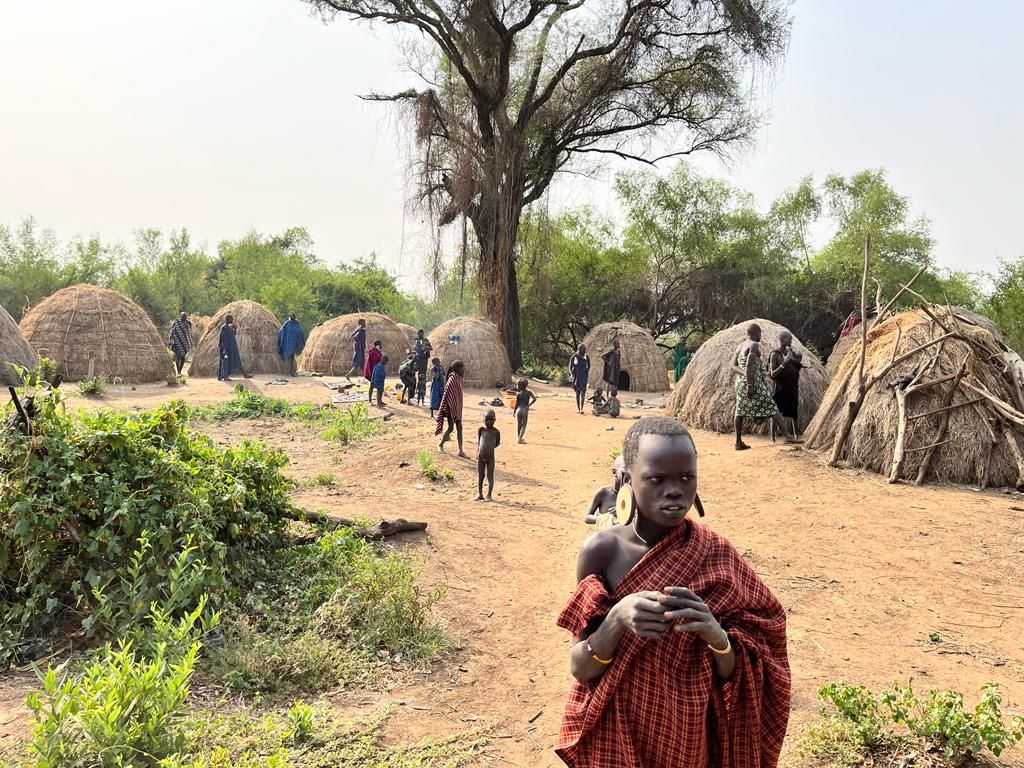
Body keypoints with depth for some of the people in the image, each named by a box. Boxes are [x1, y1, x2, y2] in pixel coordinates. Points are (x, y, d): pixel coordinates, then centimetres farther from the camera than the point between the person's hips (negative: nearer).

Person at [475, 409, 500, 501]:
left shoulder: (496, 431, -4)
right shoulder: (481, 429, 0)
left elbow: (497, 443, 8)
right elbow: (478, 442, 9)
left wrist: (489, 448, 3)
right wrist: (478, 452, 7)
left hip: (490, 457, -2)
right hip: (481, 456, 2)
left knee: (490, 476, 3)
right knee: (480, 475, 10)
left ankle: (489, 495, 12)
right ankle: (479, 494, 21)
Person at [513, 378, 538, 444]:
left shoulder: (518, 394, -5)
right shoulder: (529, 392, -4)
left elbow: (516, 404, -2)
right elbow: (534, 399, -15)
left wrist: (514, 411, 9)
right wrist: (528, 406, -9)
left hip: (519, 410, 1)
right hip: (525, 410, -1)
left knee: (519, 425, 15)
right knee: (523, 425, 3)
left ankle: (520, 438, 26)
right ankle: (520, 439, -9)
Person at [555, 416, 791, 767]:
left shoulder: (717, 555, -13)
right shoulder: (602, 550, -15)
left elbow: (734, 675, -8)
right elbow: (580, 668, -12)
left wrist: (715, 633, -27)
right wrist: (617, 620, -30)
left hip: (689, 736, 1)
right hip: (616, 735, -1)